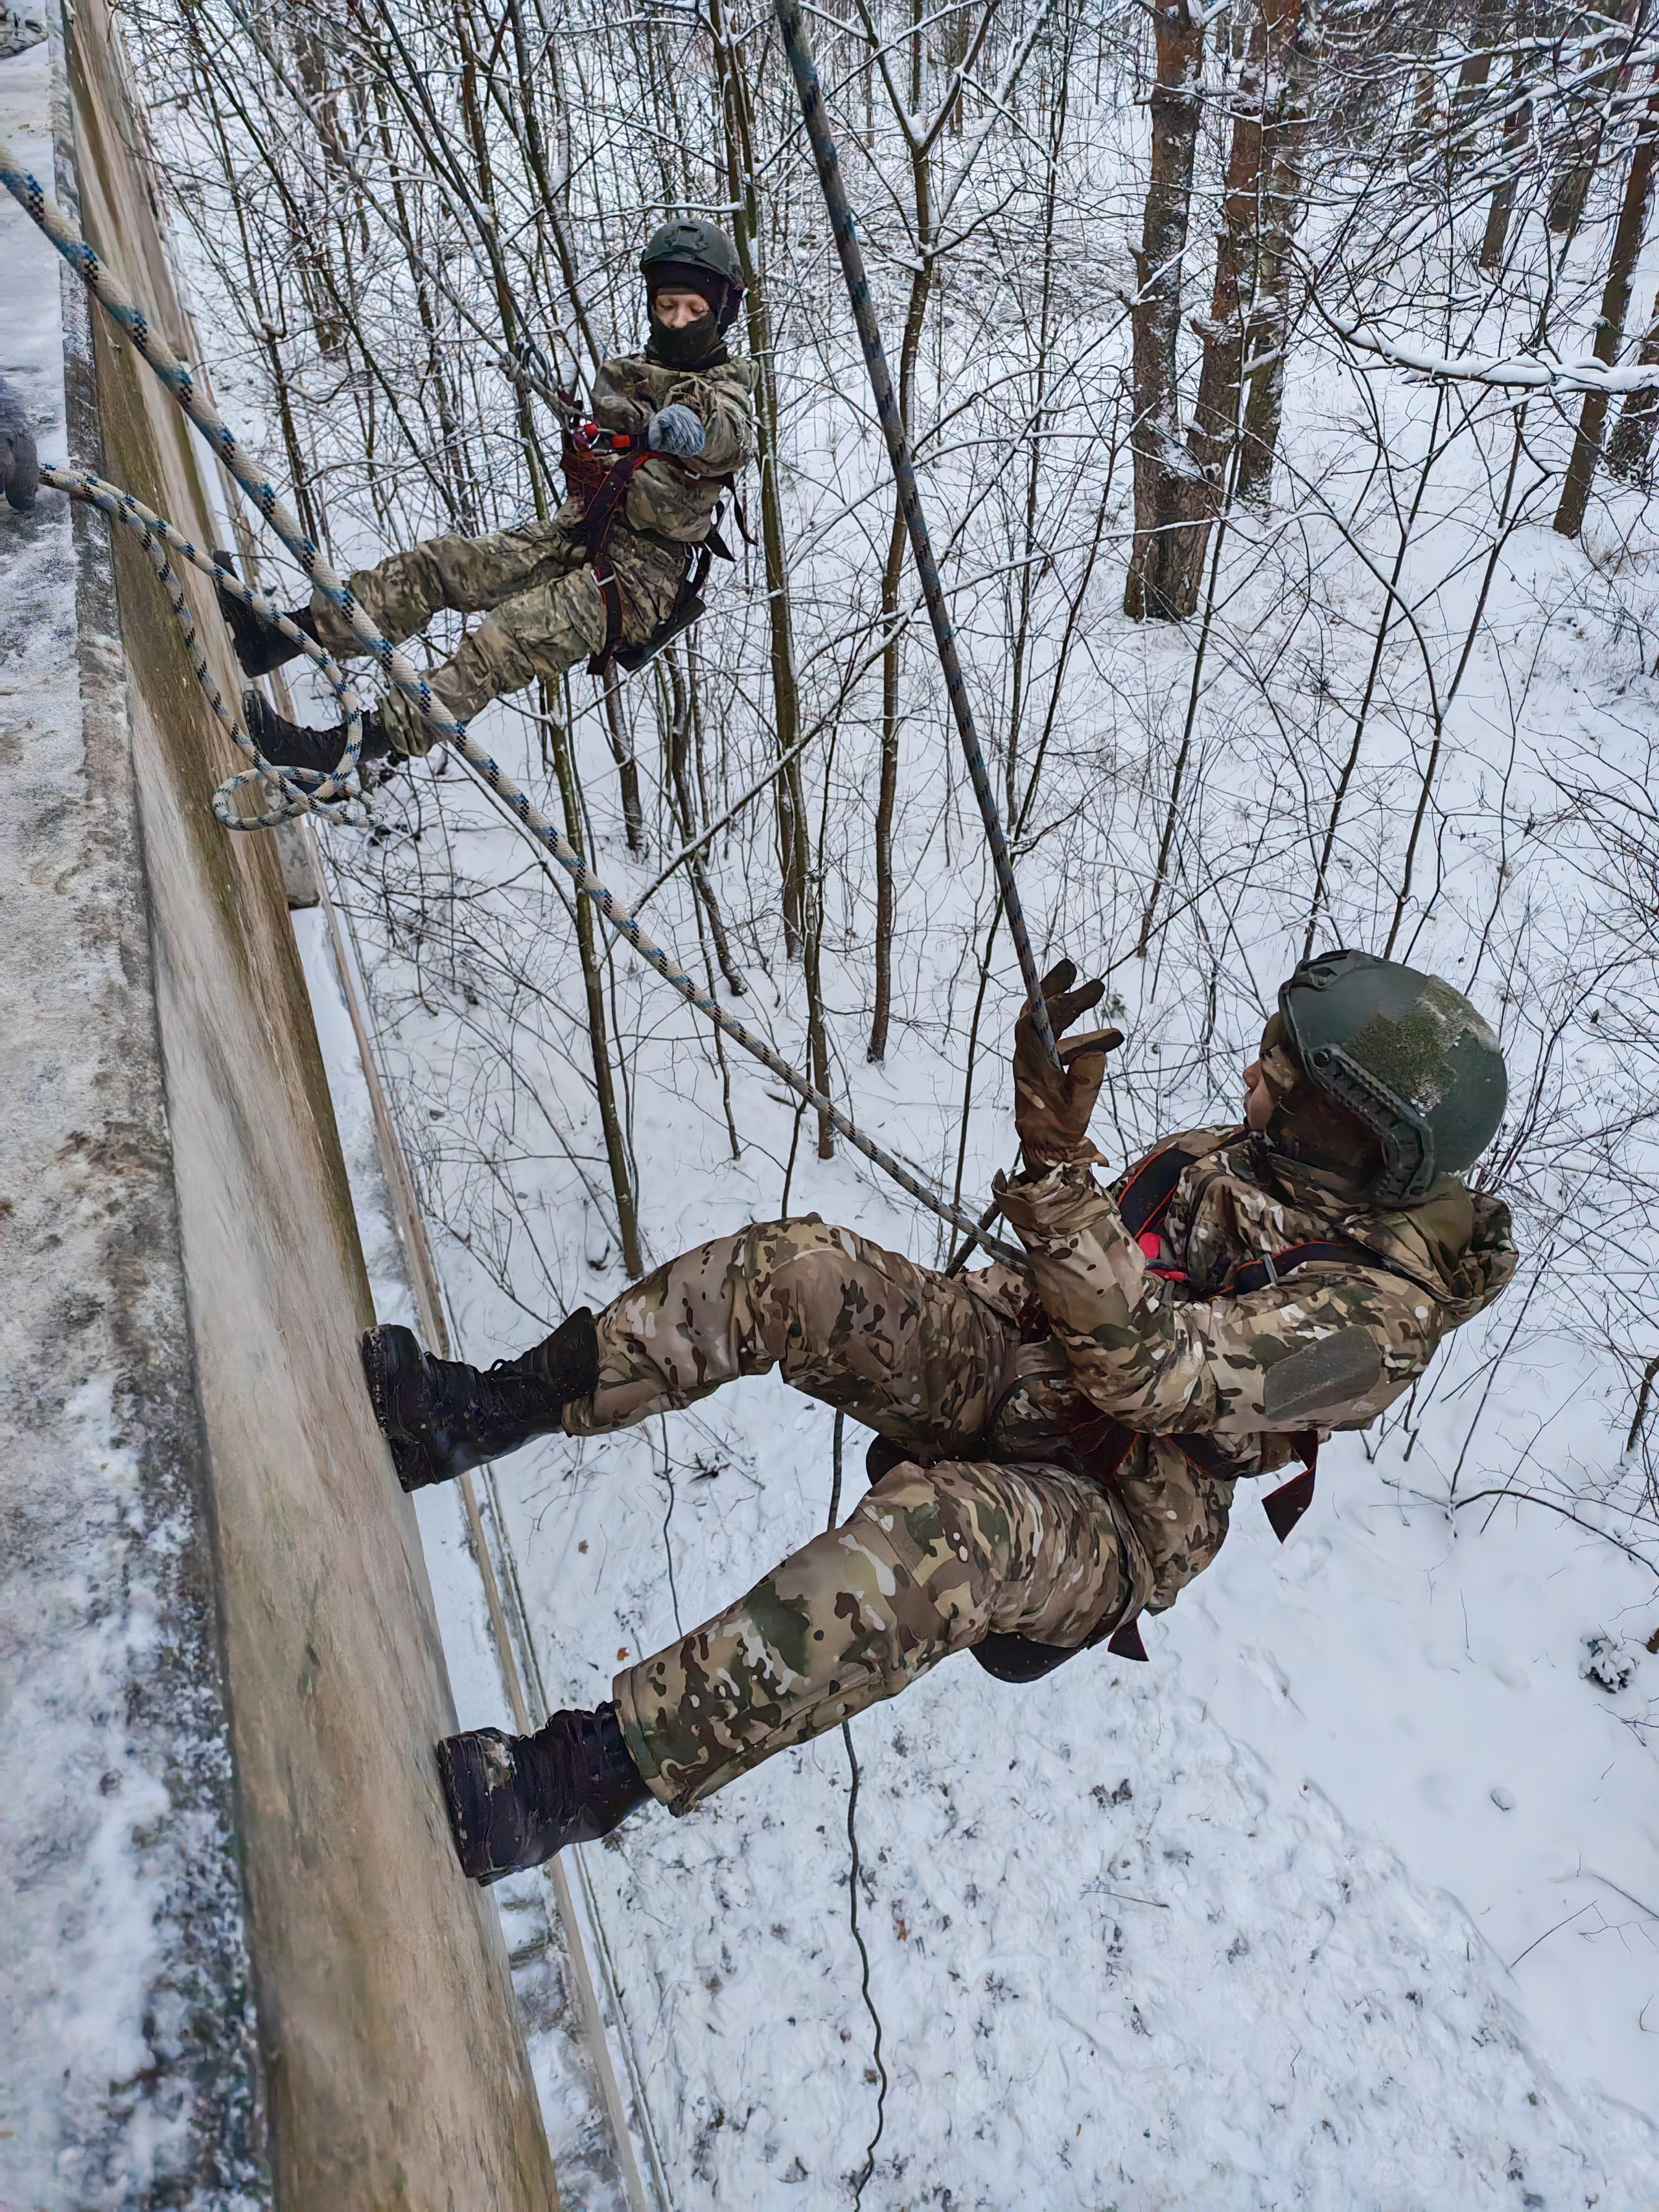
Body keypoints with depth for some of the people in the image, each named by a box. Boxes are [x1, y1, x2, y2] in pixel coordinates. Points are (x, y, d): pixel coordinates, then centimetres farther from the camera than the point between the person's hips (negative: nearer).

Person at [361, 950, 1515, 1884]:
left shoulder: (1379, 1309, -17)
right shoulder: (1257, 1158, 7)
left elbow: (1158, 1371, -30)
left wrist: (1061, 1182, -39)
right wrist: (1050, 1106, 3)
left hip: (1106, 1518, -7)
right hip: (1008, 1368, 8)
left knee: (937, 1535, -42)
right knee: (797, 1267, -17)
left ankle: (581, 1780, -37)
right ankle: (483, 1412, -12)